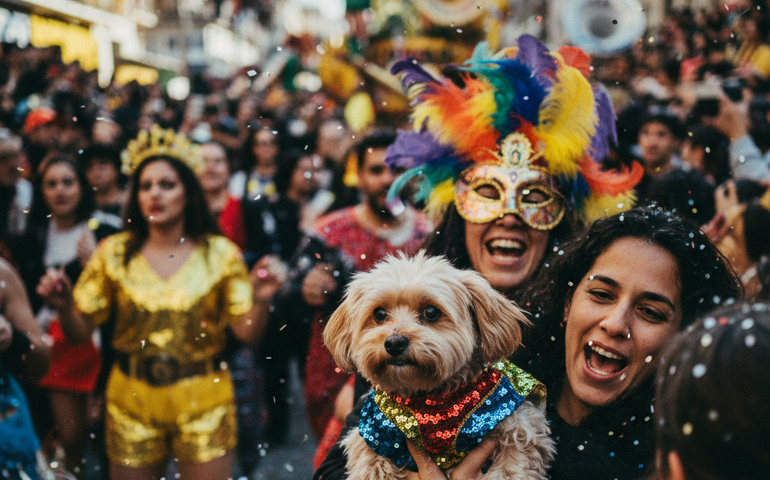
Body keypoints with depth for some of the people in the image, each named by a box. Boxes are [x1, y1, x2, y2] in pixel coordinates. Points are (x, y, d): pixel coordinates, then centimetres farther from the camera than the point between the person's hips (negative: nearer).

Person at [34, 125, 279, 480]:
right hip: (132, 401, 1)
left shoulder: (220, 253, -2)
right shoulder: (114, 252, 0)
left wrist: (259, 301, -23)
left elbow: (248, 334, -5)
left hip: (203, 402, -1)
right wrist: (63, 306, -20)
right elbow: (80, 332, -1)